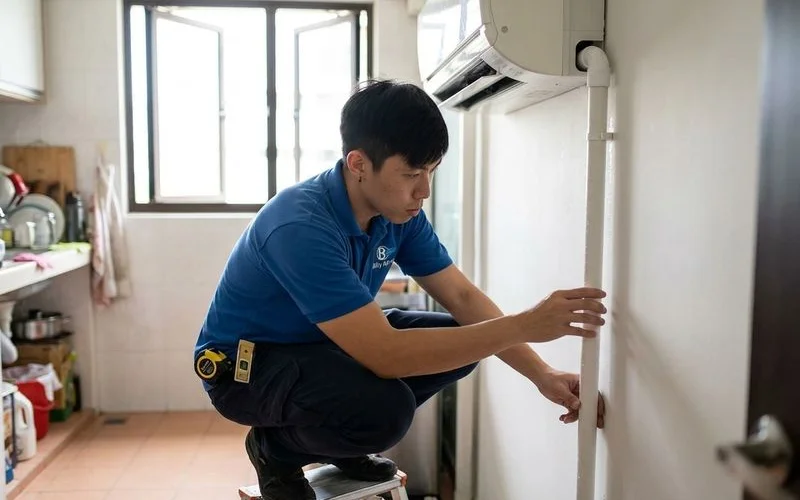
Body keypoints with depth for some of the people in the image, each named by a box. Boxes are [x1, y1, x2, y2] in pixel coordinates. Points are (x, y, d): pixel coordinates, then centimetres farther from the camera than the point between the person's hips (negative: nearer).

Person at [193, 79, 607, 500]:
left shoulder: (399, 212, -10)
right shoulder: (300, 227, -34)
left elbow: (463, 297, -5)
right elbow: (386, 355, -39)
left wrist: (542, 375, -14)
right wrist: (525, 325, -38)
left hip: (324, 344, 8)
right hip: (245, 365, -7)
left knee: (458, 341, -5)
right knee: (385, 406, -34)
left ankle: (341, 444, 11)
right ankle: (276, 448, -1)